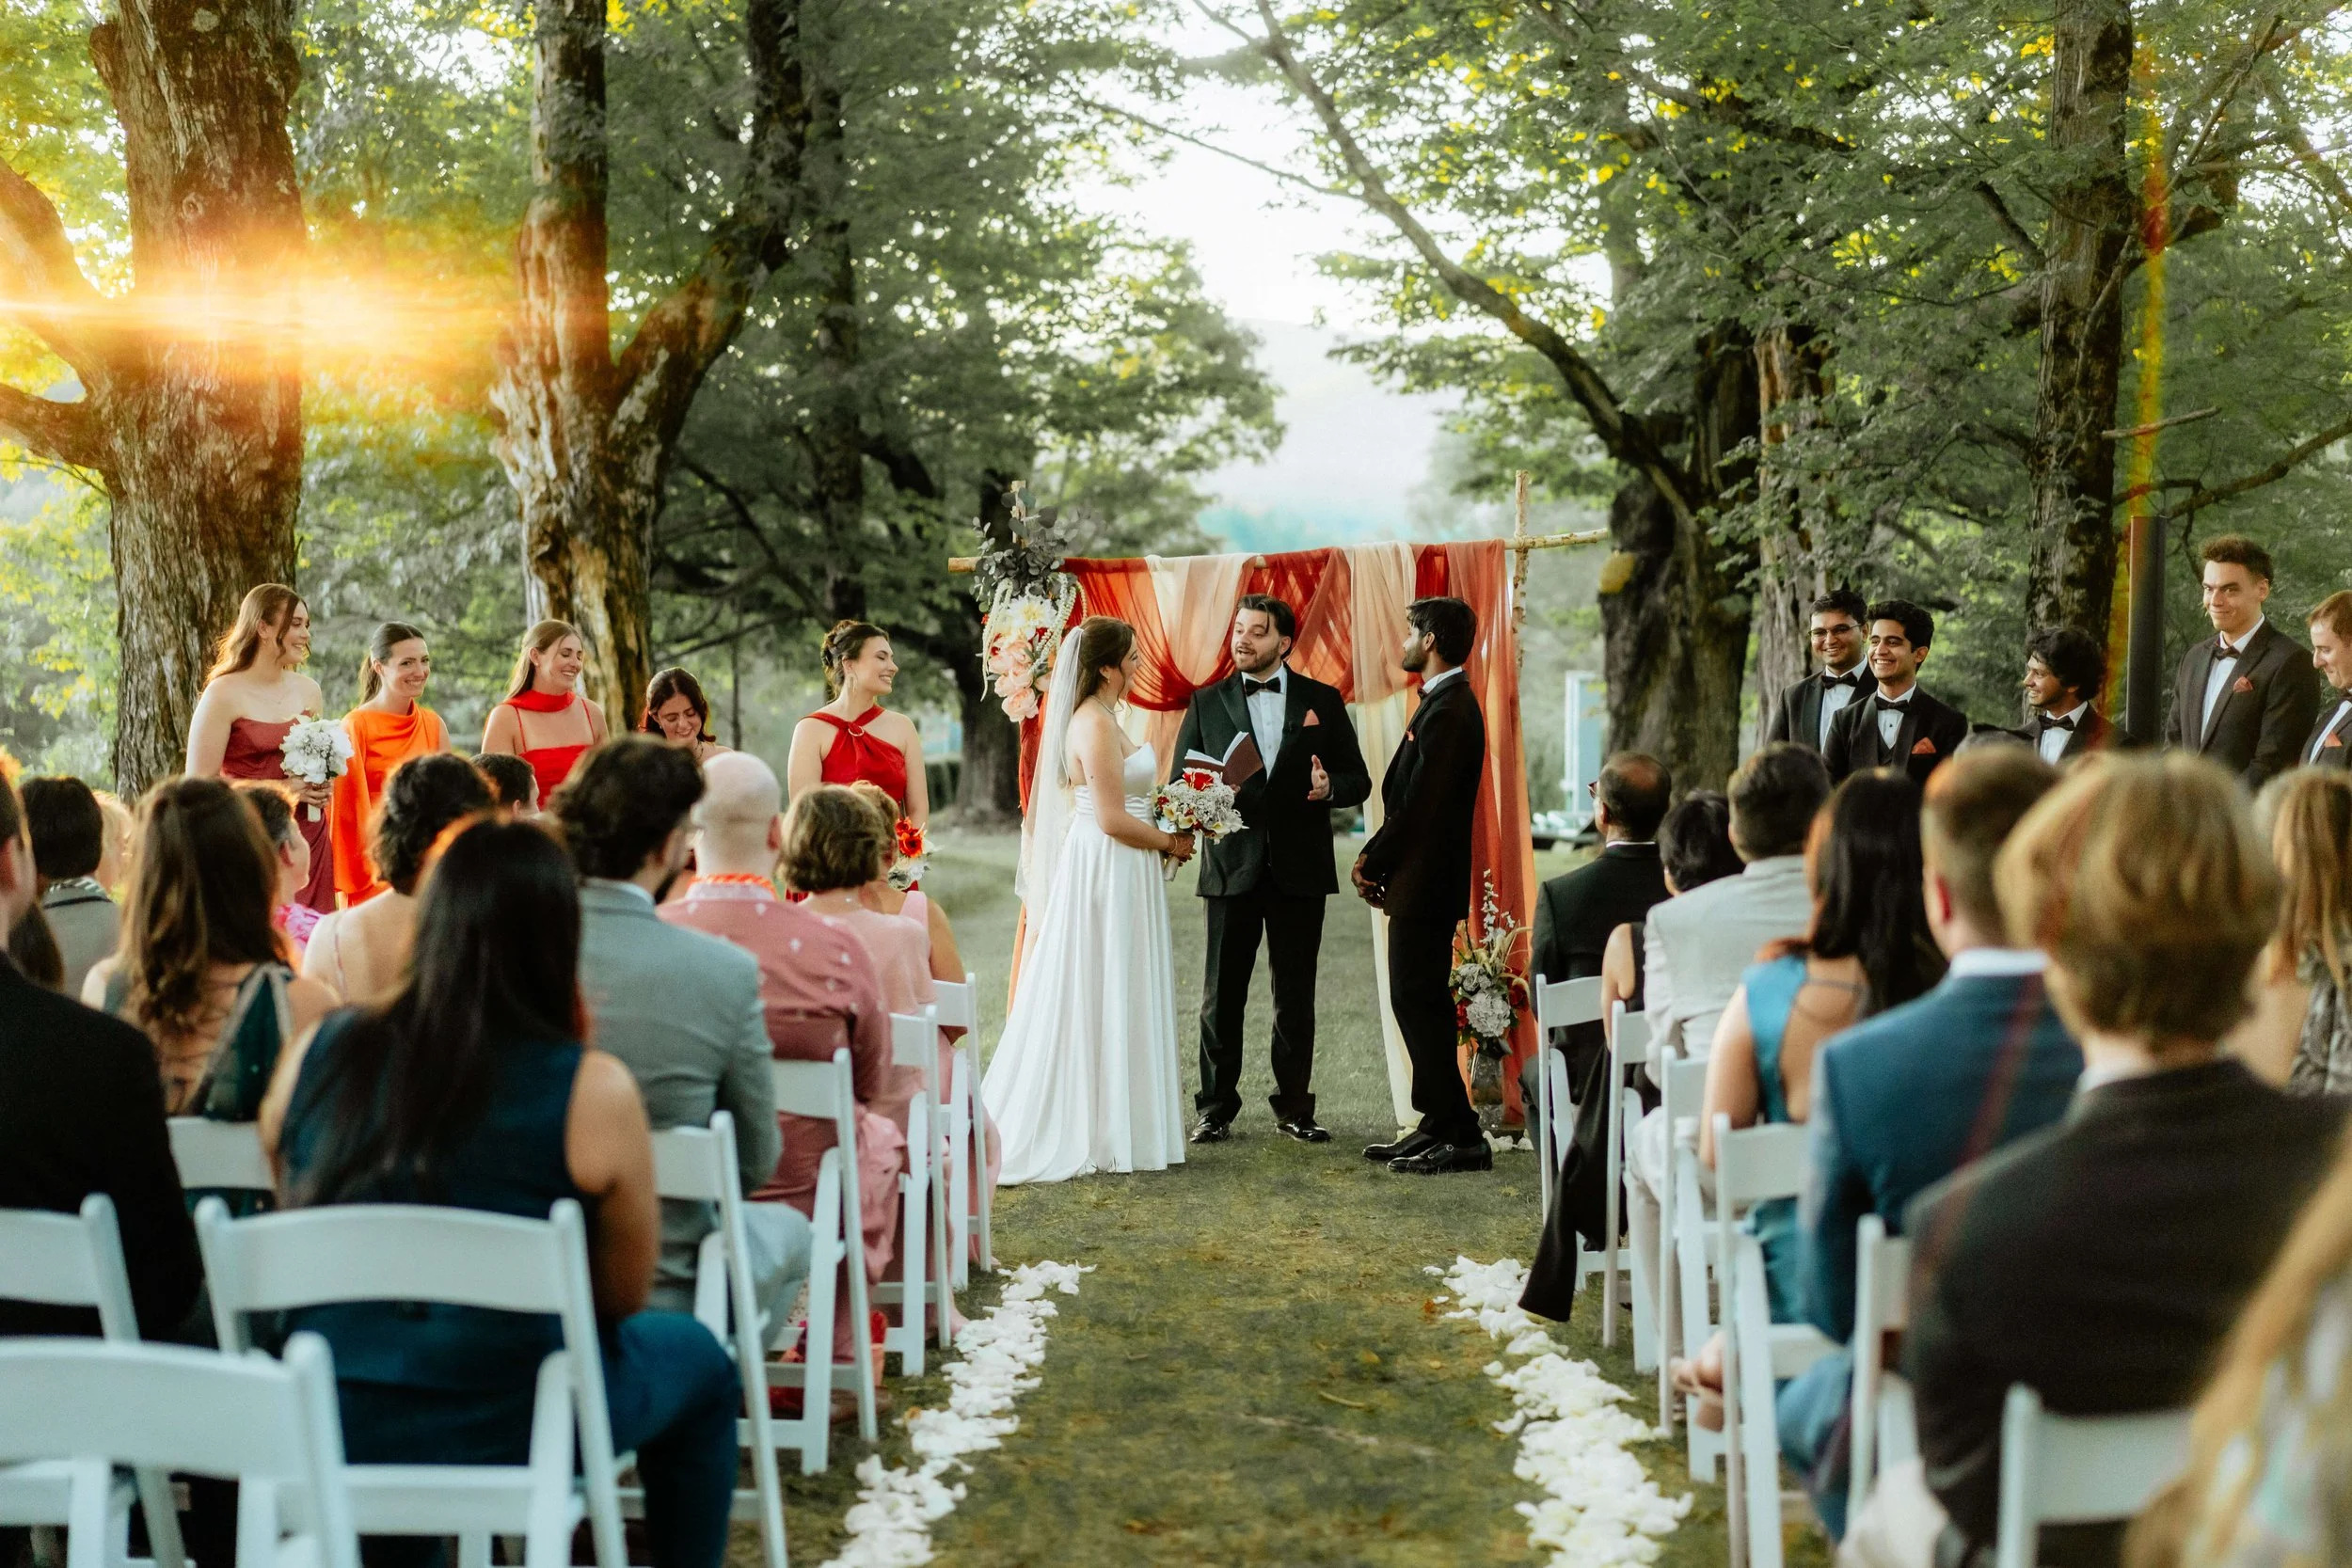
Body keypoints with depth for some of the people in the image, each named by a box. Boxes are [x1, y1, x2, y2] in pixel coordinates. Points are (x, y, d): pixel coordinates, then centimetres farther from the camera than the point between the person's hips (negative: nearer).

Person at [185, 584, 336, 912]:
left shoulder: (308, 691, 11)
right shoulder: (224, 694, -7)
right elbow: (201, 783, -11)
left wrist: (322, 788, 5)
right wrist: (282, 790, -14)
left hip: (309, 844, 5)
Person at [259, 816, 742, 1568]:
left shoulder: (317, 1056, -4)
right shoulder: (592, 1091, -14)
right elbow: (624, 1295, -2)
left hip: (327, 1430, 4)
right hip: (503, 1431, -4)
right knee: (697, 1359, 24)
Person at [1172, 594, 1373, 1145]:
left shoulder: (1322, 700, 7)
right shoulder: (1207, 702, 8)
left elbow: (1358, 780, 7)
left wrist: (1330, 788, -15)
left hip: (1299, 869, 0)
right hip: (1231, 866, 0)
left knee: (1296, 996, 6)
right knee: (1222, 994, 2)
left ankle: (1294, 1108, 16)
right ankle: (1215, 1109, 9)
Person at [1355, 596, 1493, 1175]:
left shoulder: (1448, 710, -18)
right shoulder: (1446, 703, 15)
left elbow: (1420, 804, -21)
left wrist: (1372, 861, -10)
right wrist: (1379, 861, 8)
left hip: (1426, 882, -10)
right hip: (1421, 881, 10)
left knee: (1417, 1002, -7)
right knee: (1419, 1002, 14)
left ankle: (1462, 1137, -4)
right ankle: (1438, 1126, 21)